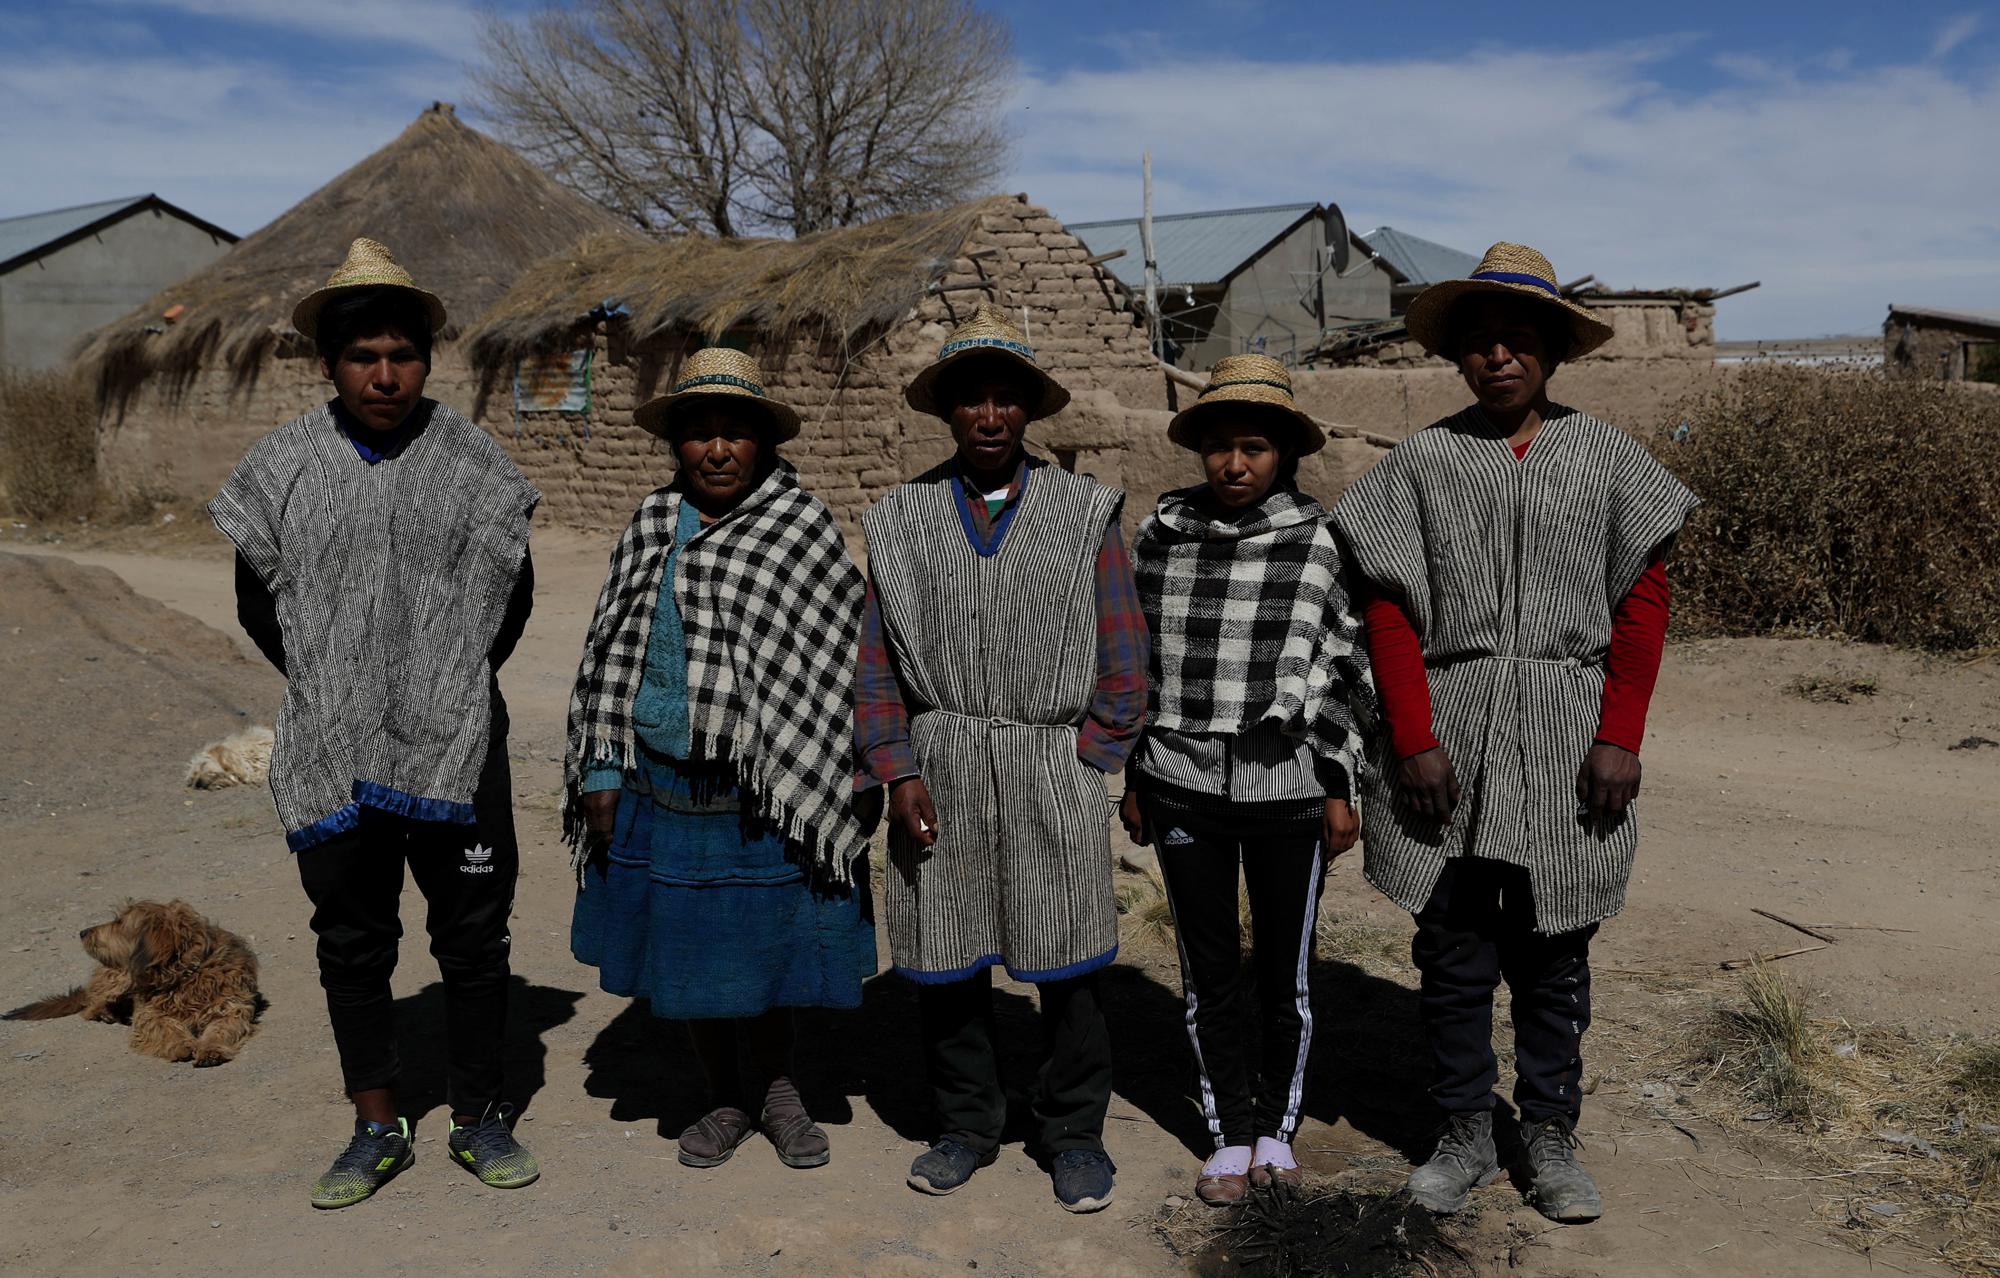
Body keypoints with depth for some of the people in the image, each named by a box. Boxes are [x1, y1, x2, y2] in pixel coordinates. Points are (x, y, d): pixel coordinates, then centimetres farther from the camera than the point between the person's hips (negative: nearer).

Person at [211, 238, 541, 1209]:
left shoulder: (471, 462, -2)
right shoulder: (283, 466, 0)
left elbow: (510, 591, 9)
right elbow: (257, 600, 11)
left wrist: (456, 685, 6)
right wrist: (328, 689, 9)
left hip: (456, 750, -1)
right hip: (333, 756, 1)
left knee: (473, 939, 7)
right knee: (352, 944, 11)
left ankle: (478, 1120, 23)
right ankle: (377, 1127, 27)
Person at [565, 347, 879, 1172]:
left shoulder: (804, 528, -3)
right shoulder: (650, 529, 5)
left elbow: (848, 658, -1)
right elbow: (612, 654, 9)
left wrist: (861, 777, -3)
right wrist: (602, 773, 5)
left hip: (773, 794, -2)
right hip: (665, 788, 3)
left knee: (768, 945, 9)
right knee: (690, 951, 12)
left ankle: (777, 1089, 33)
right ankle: (725, 1100, 32)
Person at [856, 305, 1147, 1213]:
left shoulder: (1087, 514, 3)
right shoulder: (898, 521, 6)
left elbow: (1122, 661, 4)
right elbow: (876, 662, 6)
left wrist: (1084, 769, -2)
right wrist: (898, 773, -4)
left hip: (1054, 768, -1)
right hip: (938, 769, 1)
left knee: (1066, 966, 4)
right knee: (945, 964, 8)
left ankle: (1074, 1132, 23)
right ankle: (967, 1125, 27)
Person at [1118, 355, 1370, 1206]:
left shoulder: (1322, 544, -3)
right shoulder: (1161, 537, 3)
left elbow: (1349, 673, 1)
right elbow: (1137, 662, 10)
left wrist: (1340, 789, -1)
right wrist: (1134, 778, 11)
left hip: (1288, 788, -1)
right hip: (1183, 789, 2)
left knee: (1285, 970, 10)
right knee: (1209, 973, 10)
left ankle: (1278, 1125, 30)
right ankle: (1230, 1135, 27)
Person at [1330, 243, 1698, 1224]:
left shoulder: (1603, 456, 5)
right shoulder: (1421, 462, 2)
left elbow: (1643, 600, 4)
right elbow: (1389, 611, -1)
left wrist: (1620, 737, -4)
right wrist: (1414, 740, -9)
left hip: (1566, 734, 1)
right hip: (1448, 732, 0)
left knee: (1554, 950, 10)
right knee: (1452, 948, 7)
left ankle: (1552, 1141, 25)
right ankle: (1465, 1138, 22)